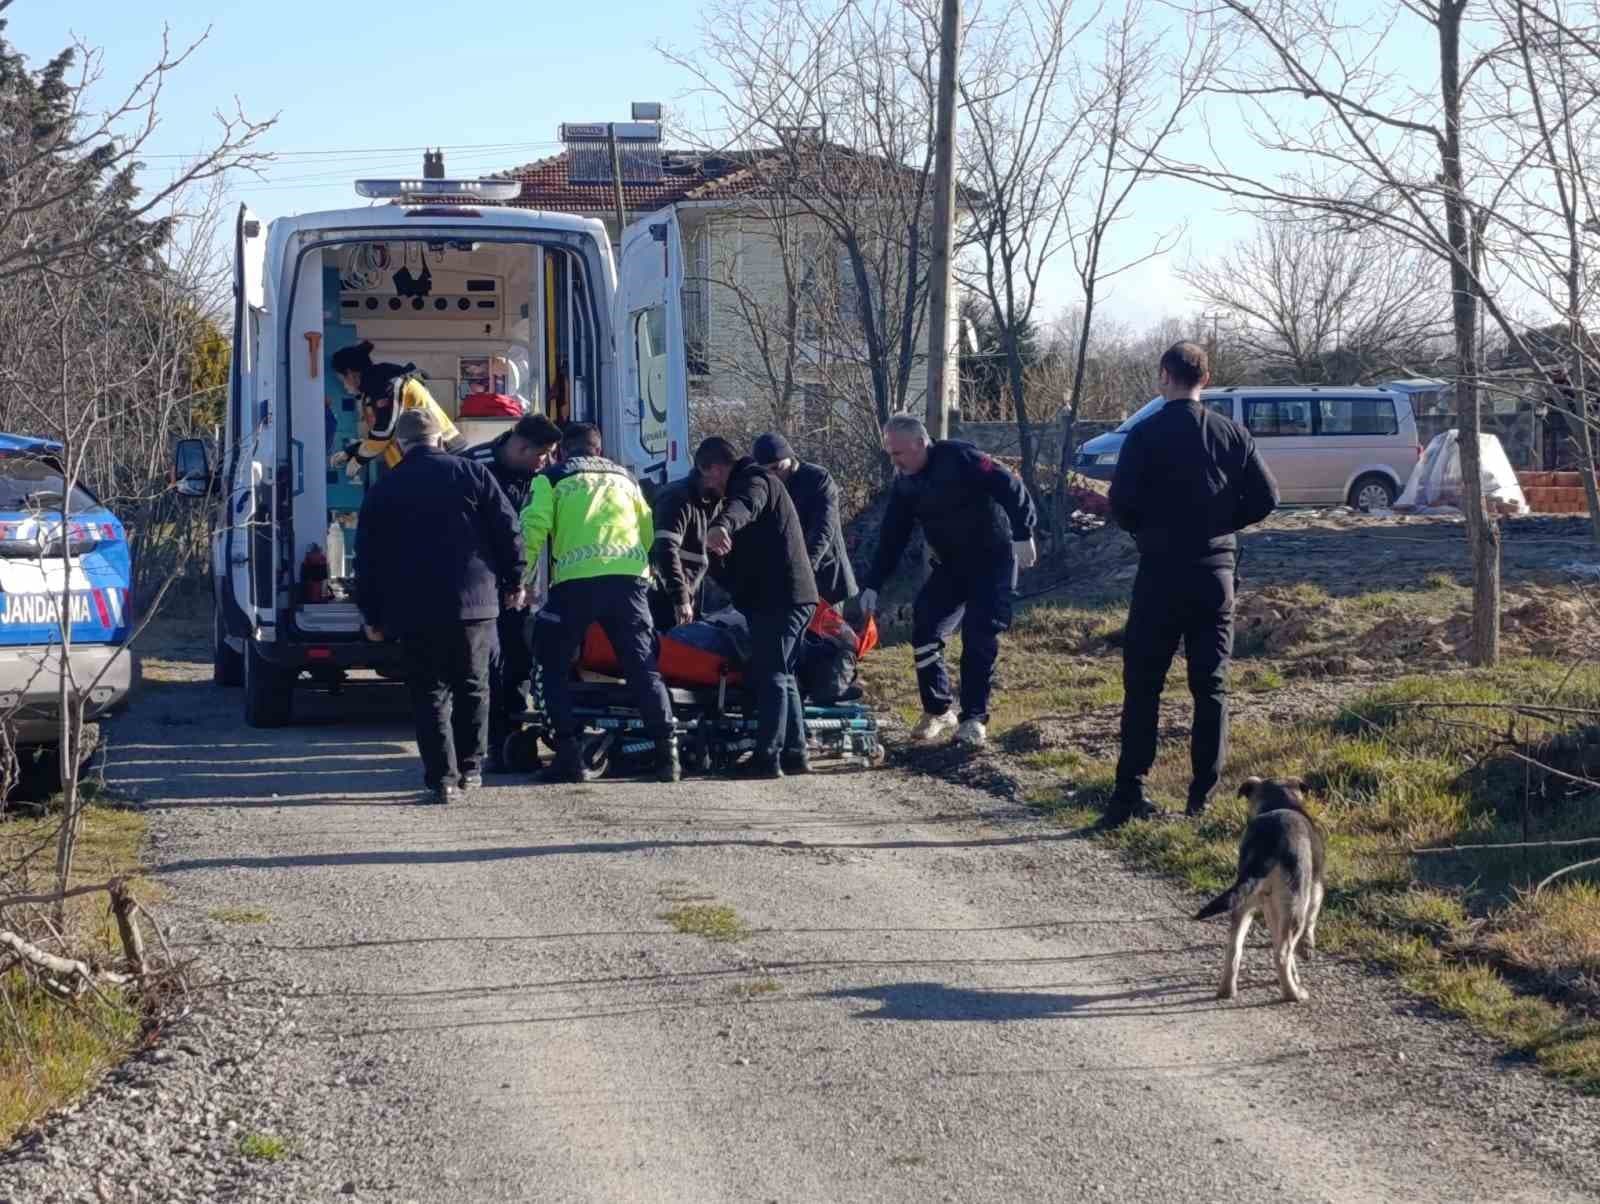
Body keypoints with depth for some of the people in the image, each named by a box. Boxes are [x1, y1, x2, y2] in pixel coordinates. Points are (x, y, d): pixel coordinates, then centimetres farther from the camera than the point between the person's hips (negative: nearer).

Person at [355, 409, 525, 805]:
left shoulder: (382, 491, 5)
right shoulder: (471, 474, 3)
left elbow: (367, 559, 6)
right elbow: (508, 530, 0)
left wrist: (372, 616, 13)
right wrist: (514, 582, 11)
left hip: (413, 610, 0)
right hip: (474, 602, 0)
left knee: (429, 693, 4)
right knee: (472, 686, 15)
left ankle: (441, 777, -3)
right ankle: (470, 768, 19)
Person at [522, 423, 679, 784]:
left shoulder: (551, 479, 12)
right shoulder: (624, 478, 24)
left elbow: (533, 528, -2)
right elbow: (648, 533, 27)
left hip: (575, 581, -3)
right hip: (630, 579, 3)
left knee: (556, 667, 9)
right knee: (643, 668, 5)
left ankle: (570, 754, 1)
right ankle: (667, 751, -4)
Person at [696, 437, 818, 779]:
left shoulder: (755, 481, -8)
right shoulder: (750, 482, 26)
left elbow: (745, 505, -35)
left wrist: (721, 526, -54)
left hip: (778, 598, -11)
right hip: (794, 596, 11)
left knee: (769, 675, -11)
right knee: (781, 675, 15)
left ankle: (767, 757, -13)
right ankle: (794, 753, 18)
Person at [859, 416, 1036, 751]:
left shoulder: (959, 459, -21)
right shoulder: (905, 483, 2)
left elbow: (1010, 487, -21)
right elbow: (891, 538, 4)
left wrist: (1022, 534, -23)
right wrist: (872, 585, -2)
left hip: (991, 561, -7)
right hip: (950, 566, 7)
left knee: (979, 638, -10)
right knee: (924, 629, -4)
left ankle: (974, 718, -2)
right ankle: (937, 711, 9)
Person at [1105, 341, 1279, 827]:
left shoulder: (1145, 436, -7)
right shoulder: (1233, 435, 2)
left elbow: (1122, 503, -11)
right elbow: (1265, 498, 0)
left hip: (1160, 571, -2)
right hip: (1216, 571, 3)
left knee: (1143, 683, 3)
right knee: (1210, 685, 8)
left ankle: (1130, 791, -2)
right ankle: (1204, 793, 7)